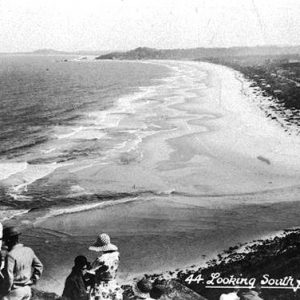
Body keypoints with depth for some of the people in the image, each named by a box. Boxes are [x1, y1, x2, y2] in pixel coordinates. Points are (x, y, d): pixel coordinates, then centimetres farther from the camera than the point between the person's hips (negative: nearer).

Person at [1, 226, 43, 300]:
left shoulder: (11, 255, -20)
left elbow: (8, 276, -23)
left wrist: (6, 291, -9)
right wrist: (32, 281, 12)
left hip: (15, 290, -7)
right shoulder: (29, 250, 2)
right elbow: (39, 266, 11)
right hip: (27, 289, 7)